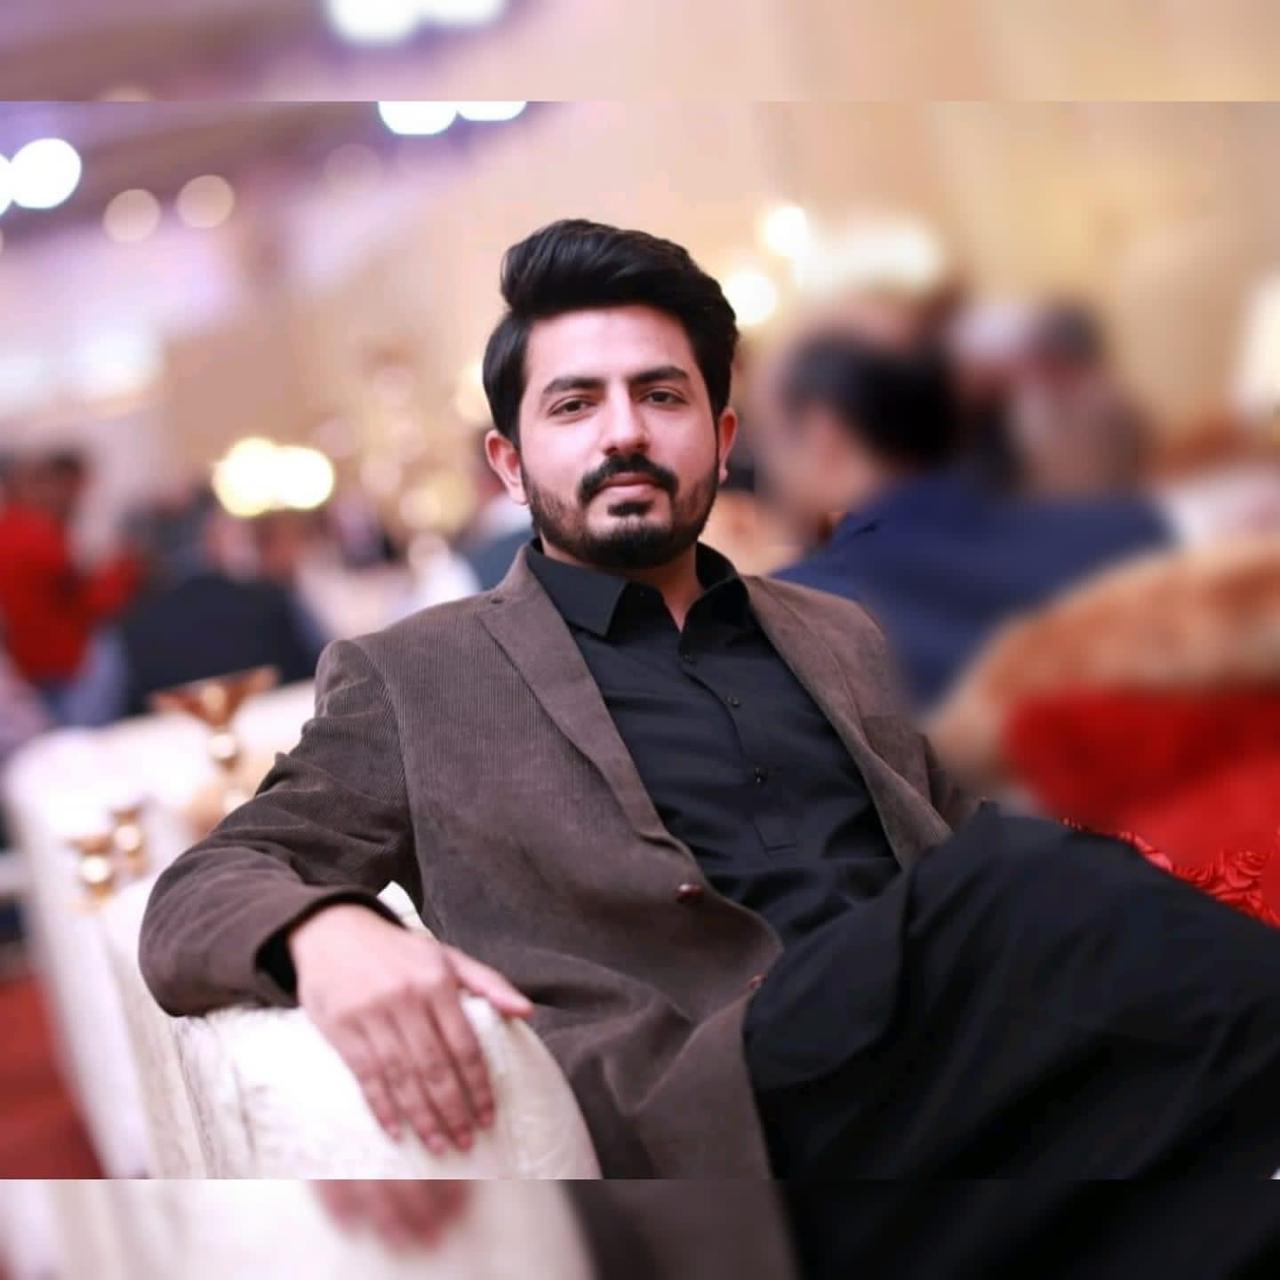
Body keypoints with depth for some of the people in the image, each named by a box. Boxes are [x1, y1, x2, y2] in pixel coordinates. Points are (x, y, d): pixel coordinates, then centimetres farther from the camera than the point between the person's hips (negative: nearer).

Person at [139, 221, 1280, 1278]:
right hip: (688, 1111, -4)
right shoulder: (417, 678, 15)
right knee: (1028, 885, -31)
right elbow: (192, 900, 11)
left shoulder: (838, 640, 27)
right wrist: (327, 933, -15)